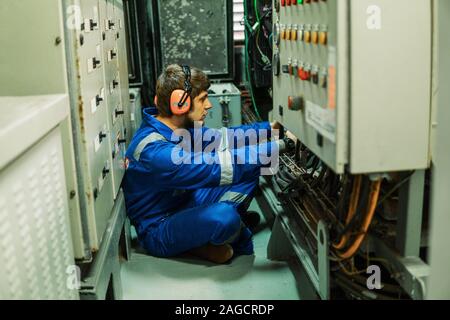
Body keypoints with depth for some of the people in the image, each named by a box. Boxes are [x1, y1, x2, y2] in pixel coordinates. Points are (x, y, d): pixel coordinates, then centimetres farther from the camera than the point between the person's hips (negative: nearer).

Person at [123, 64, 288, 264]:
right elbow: (218, 167, -32)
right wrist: (279, 145, -27)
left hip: (185, 204, 8)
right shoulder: (153, 151, -31)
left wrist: (269, 127, 3)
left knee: (251, 167, -3)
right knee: (224, 217, -38)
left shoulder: (180, 126, -4)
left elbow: (221, 138, 9)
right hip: (158, 231, -8)